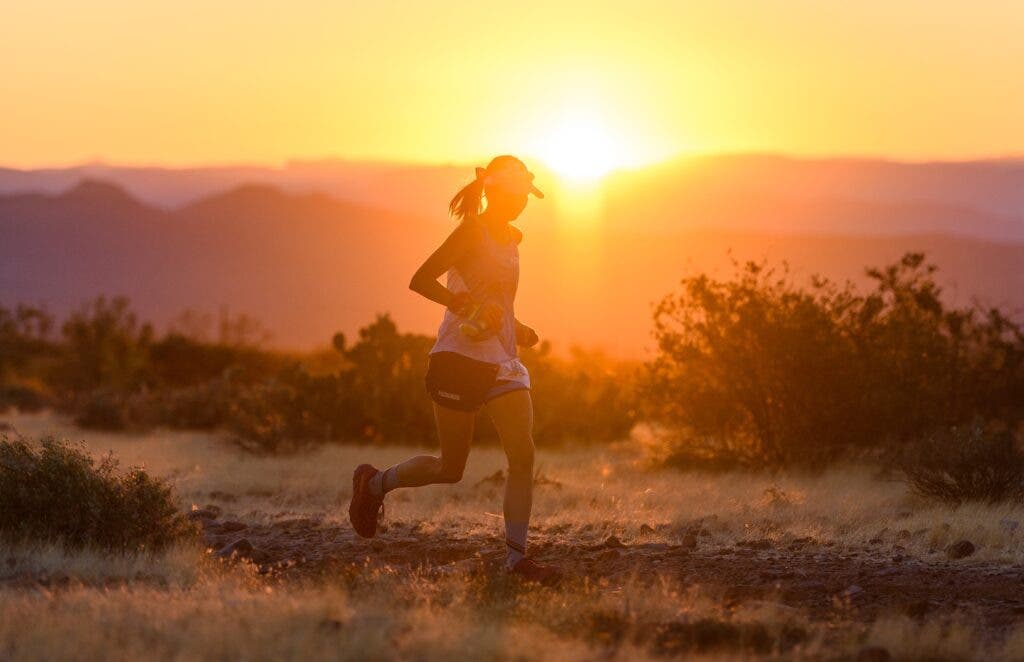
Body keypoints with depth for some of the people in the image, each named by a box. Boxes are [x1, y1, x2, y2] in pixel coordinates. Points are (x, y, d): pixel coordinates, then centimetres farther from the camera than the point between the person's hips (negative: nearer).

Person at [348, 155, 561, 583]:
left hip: (503, 362, 8)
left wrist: (517, 330, 12)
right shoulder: (472, 233, -9)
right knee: (450, 468, 1)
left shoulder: (509, 239, 16)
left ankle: (516, 556, -4)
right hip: (461, 358, -7)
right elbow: (420, 280, -17)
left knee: (523, 455, -6)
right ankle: (374, 483, 26)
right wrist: (463, 305, -30)